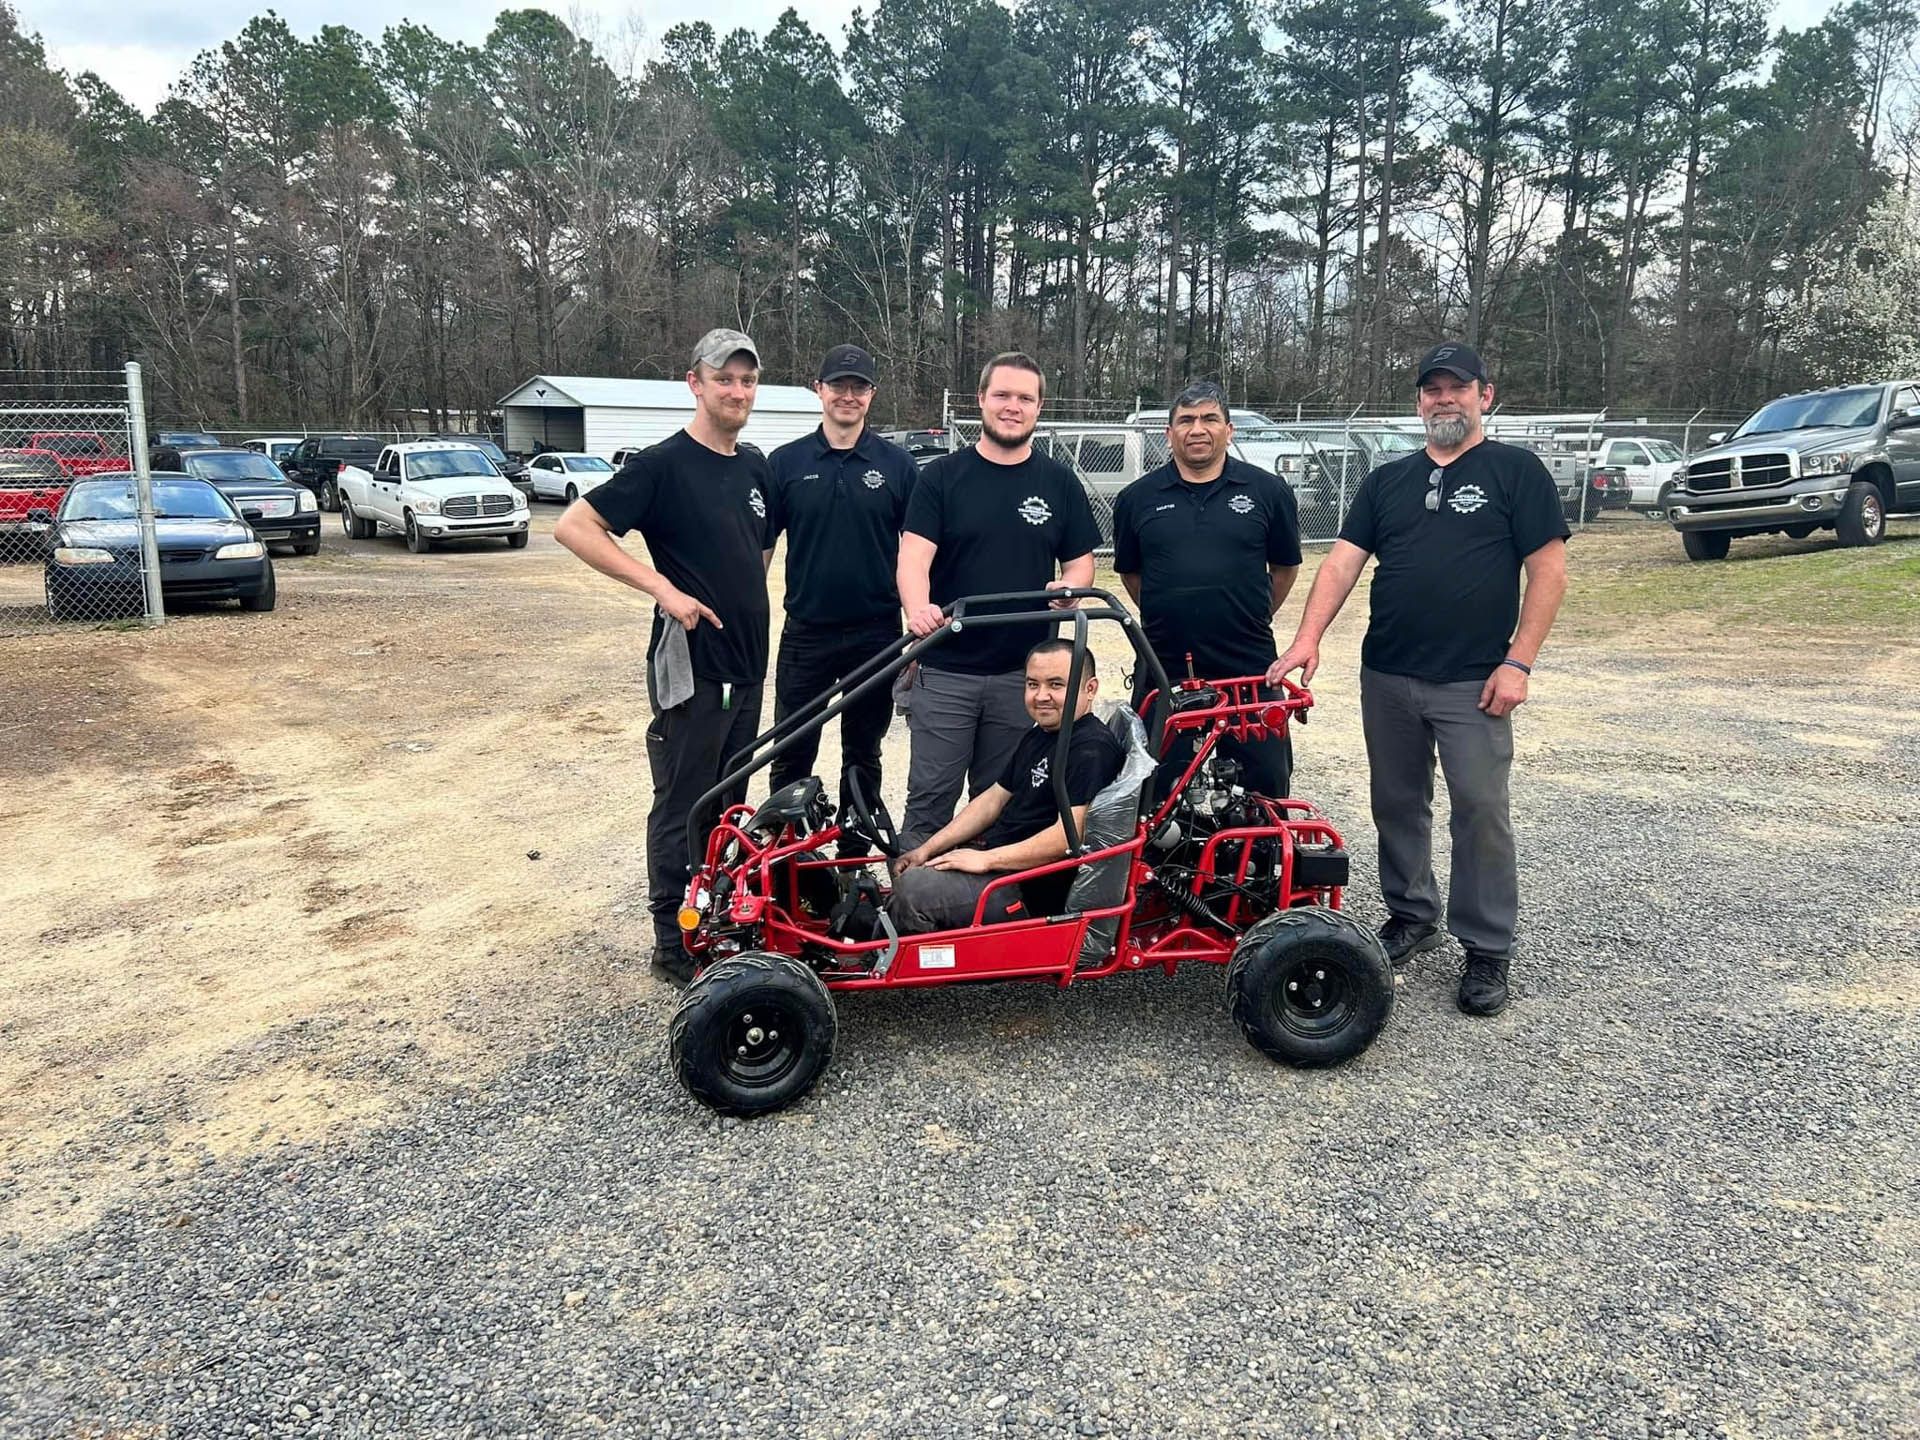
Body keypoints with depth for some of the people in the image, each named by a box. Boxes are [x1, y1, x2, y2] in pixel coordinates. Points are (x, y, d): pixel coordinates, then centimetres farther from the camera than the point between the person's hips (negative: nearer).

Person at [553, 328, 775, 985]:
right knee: (682, 807, 2)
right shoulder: (663, 464, -11)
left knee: (729, 804, 16)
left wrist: (747, 604, 14)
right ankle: (674, 943, 13)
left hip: (746, 665, 7)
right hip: (691, 666, -7)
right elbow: (574, 527, -16)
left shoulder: (756, 468, 11)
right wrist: (661, 586, -21)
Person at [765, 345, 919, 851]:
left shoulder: (897, 464, 1)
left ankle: (853, 858, 24)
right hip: (805, 632, 0)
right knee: (791, 756, 4)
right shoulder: (786, 462, 3)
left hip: (876, 634, 0)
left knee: (863, 756, 11)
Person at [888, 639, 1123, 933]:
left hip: (1032, 892, -10)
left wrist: (985, 859, -23)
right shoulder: (1037, 735, 14)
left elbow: (1070, 835, -27)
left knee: (915, 887, -21)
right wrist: (927, 849, 7)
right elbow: (994, 798, 16)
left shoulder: (1091, 749, -18)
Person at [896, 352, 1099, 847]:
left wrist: (1069, 587, -13)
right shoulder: (943, 476, 1)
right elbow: (914, 556, -9)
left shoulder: (1060, 483, 8)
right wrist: (918, 609, -30)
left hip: (1024, 672, 2)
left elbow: (1081, 561, 12)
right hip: (944, 669, -2)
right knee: (930, 797, 1)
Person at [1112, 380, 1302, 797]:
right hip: (1163, 668, 1)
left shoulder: (1268, 491, 2)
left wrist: (1252, 619, 13)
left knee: (1266, 780, 7)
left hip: (1249, 670, -1)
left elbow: (1285, 567, 13)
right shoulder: (1137, 498, 4)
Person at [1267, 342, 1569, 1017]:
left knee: (1480, 812, -1)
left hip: (1472, 683, -4)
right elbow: (1343, 560, 4)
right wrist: (1308, 638, -10)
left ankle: (1487, 949, 11)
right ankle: (1411, 915, 31)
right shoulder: (1388, 480, 12)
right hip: (1387, 676, 5)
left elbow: (1548, 570, -5)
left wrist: (1518, 662, -12)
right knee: (1397, 804, 13)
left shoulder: (1516, 471, 0)